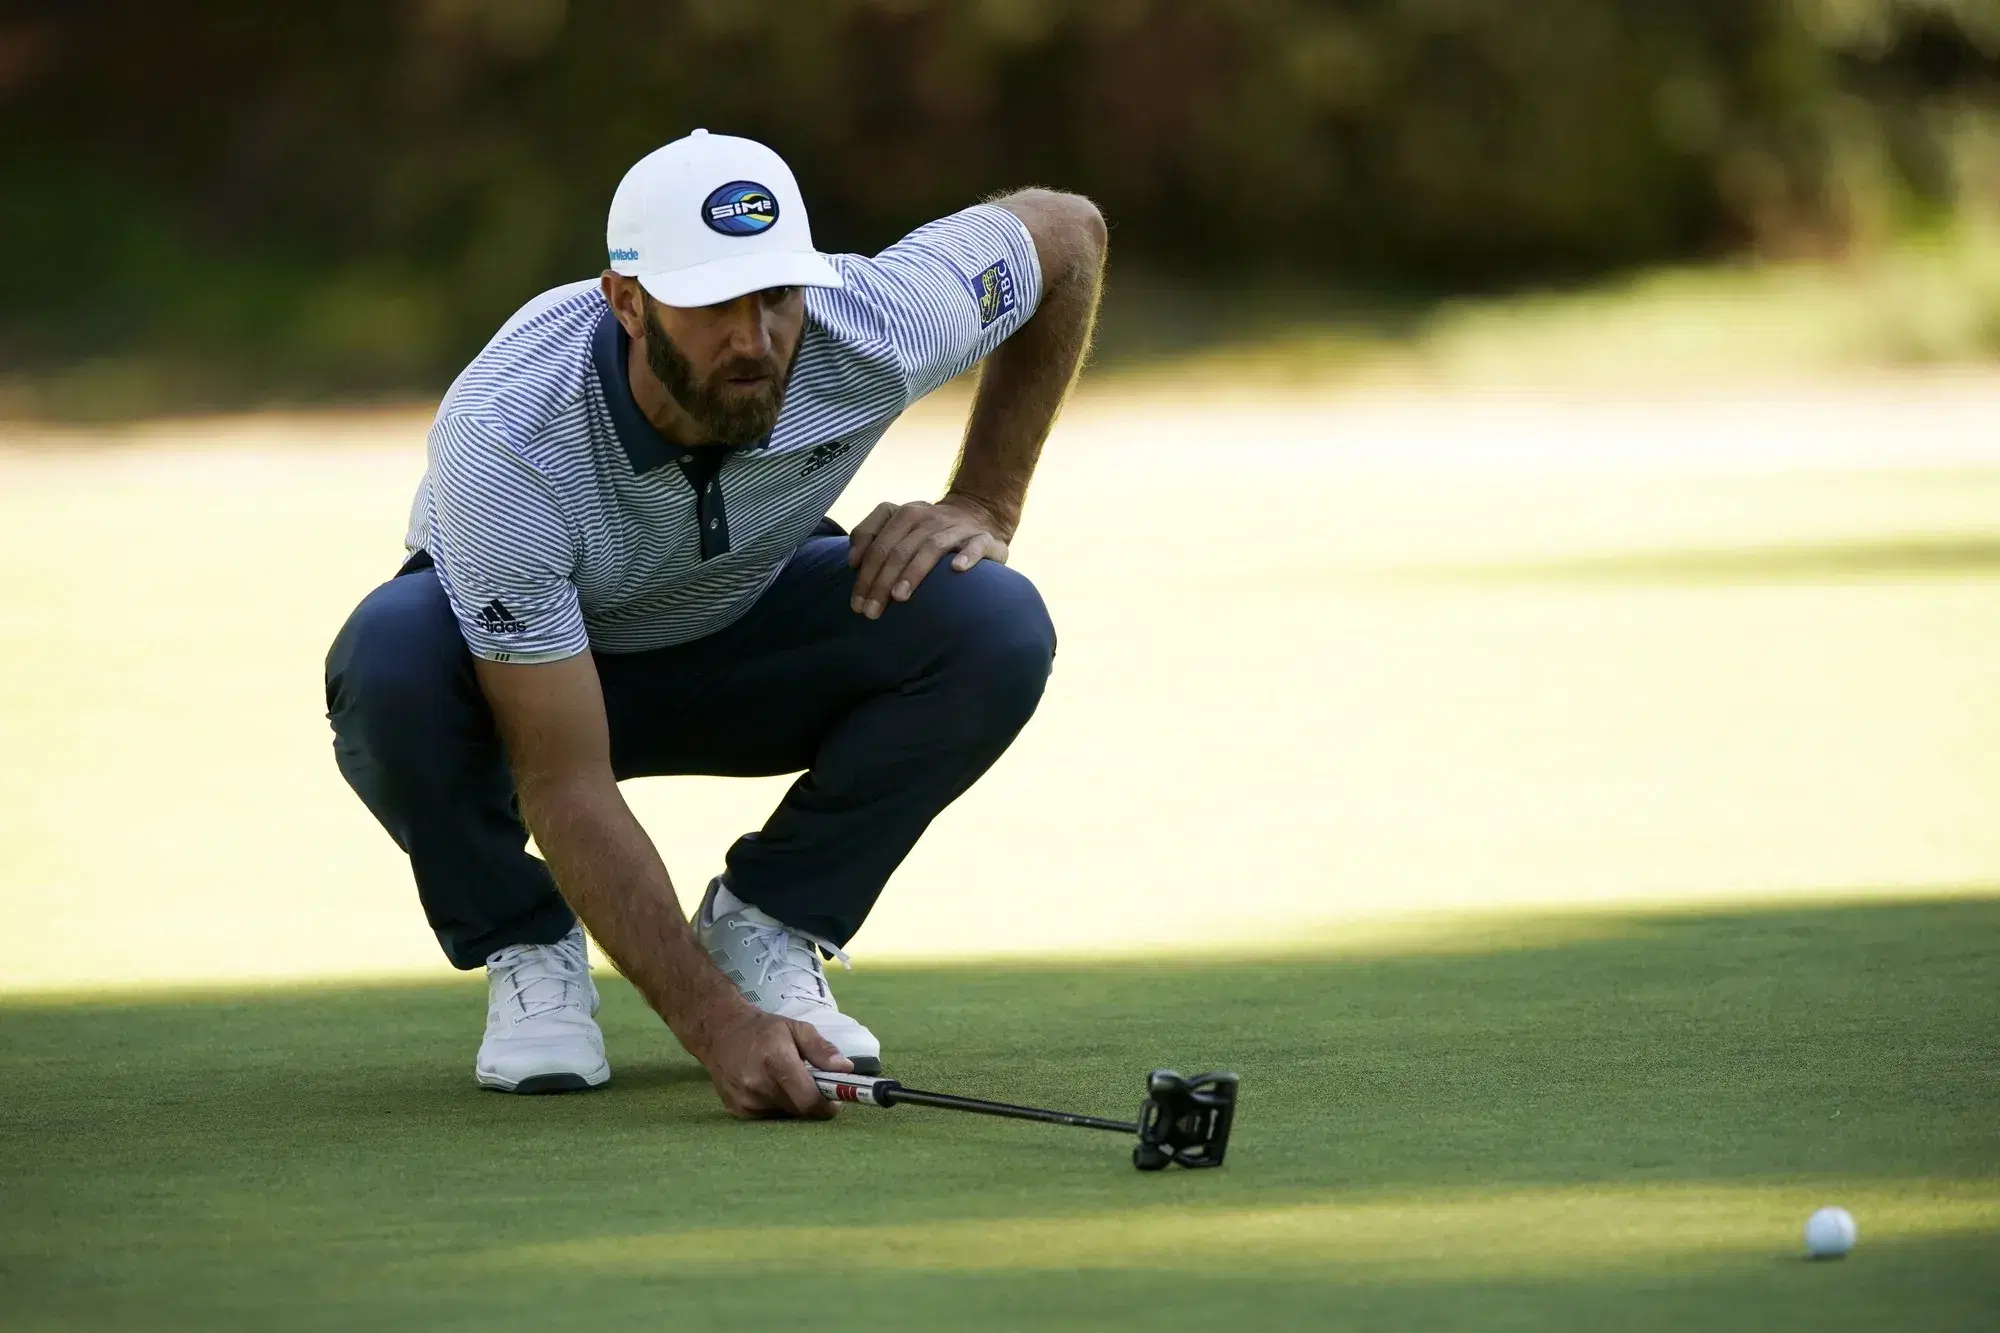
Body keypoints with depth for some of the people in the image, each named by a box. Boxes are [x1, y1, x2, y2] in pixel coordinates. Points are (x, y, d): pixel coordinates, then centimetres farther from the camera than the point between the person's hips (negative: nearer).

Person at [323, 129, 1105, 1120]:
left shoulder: (871, 330, -31)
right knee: (393, 658, -37)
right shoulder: (500, 440, -39)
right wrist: (717, 1026, -44)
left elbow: (1065, 231, -8)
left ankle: (764, 928, -4)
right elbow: (567, 788, -36)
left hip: (747, 643, 3)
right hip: (527, 670, -3)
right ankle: (525, 950, -7)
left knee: (994, 627, -26)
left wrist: (985, 508, -11)